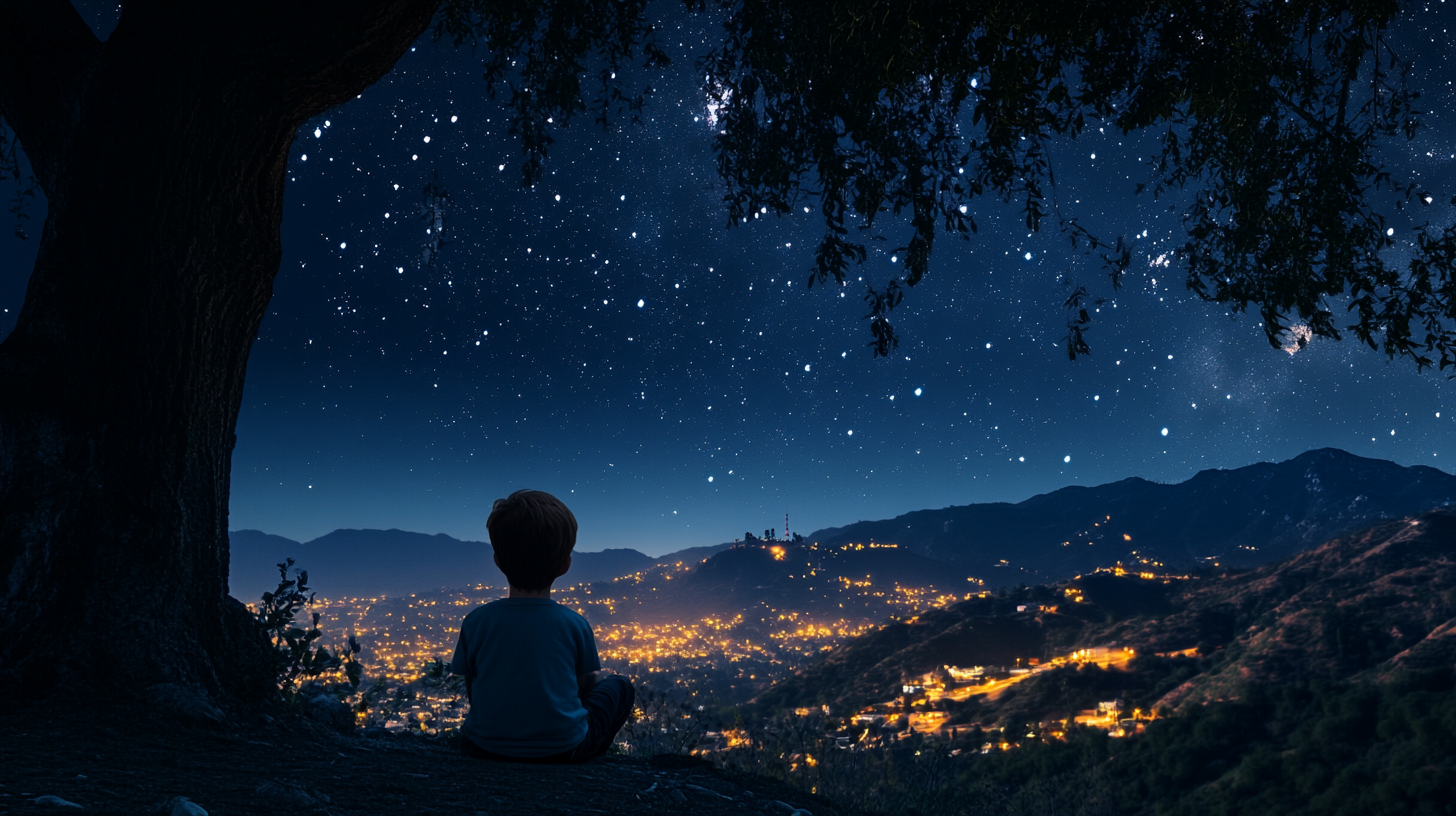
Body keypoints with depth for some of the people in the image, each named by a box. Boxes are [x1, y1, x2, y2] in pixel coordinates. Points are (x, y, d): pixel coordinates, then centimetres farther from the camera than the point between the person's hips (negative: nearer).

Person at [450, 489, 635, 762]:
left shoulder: (475, 621, -9)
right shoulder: (575, 624, -11)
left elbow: (471, 692, 1)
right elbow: (583, 684, 2)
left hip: (485, 750, 3)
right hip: (562, 750, -3)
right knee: (619, 685, 21)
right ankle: (587, 758, 18)